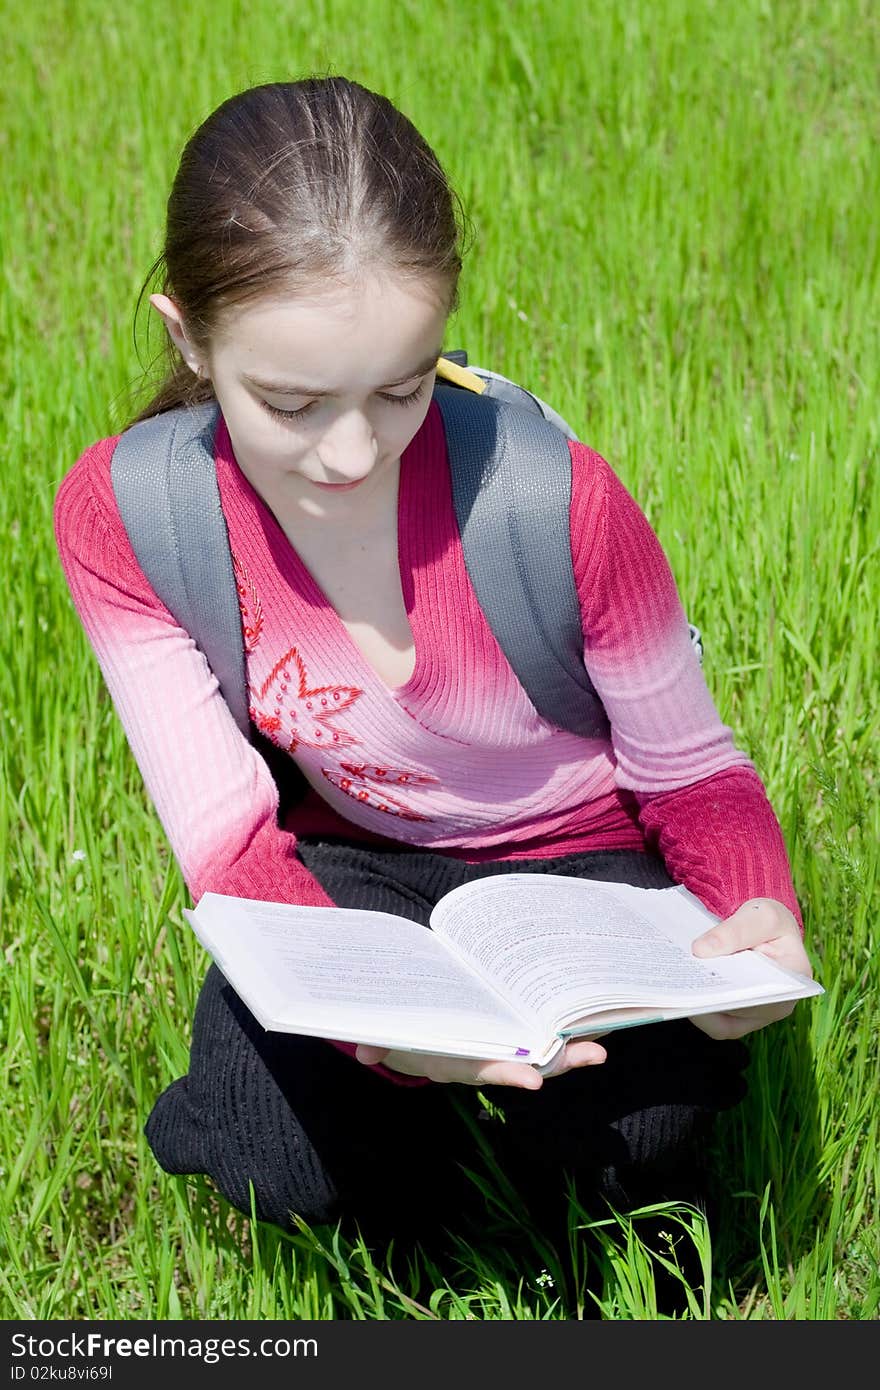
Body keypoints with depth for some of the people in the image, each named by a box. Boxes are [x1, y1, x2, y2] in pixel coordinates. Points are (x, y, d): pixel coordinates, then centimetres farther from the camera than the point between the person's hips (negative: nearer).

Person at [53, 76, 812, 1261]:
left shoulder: (557, 499, -26)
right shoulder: (124, 515, -21)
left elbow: (690, 768, -10)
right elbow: (229, 839, -21)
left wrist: (762, 914, -35)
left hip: (585, 861, -1)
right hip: (354, 873, 2)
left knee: (619, 1133, -31)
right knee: (282, 1157, -28)